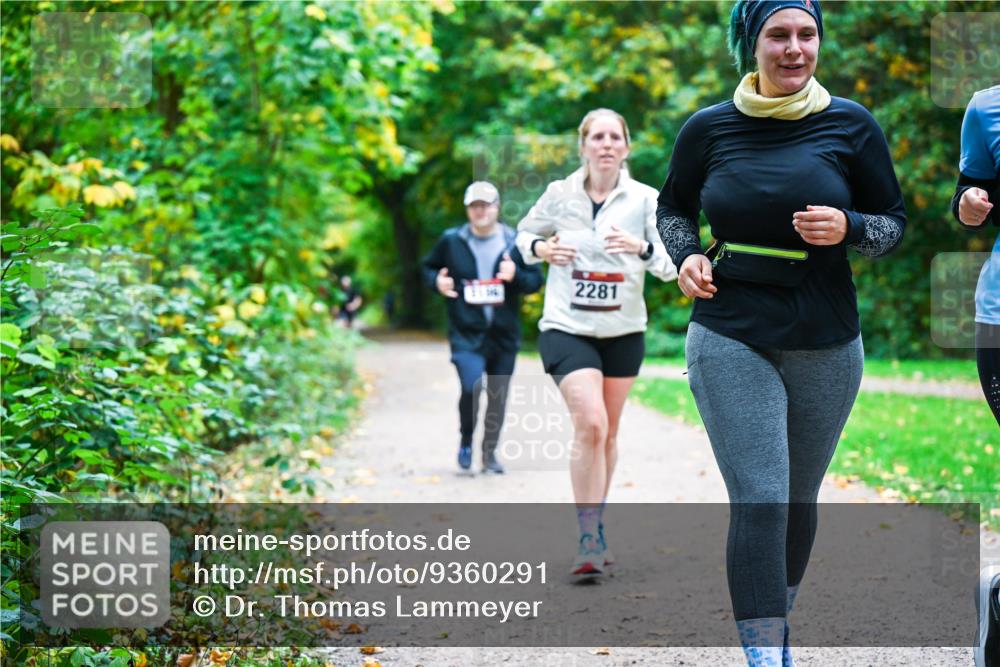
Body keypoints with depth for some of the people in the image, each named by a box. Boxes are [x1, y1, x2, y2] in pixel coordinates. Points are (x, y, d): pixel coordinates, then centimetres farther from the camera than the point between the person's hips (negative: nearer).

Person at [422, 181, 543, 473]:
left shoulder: (515, 242, 2)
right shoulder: (451, 240, 2)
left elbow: (535, 280, 6)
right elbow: (429, 267, 17)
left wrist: (515, 275, -15)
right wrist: (437, 281, -4)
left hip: (504, 336, 2)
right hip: (466, 334, -2)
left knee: (498, 396, 8)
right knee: (471, 386, -20)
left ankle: (490, 453, 26)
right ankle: (466, 440, 6)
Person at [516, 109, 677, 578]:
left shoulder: (644, 199, -3)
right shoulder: (559, 195, -1)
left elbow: (672, 264, -8)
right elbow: (525, 233, 16)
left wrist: (642, 247, -28)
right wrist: (542, 249, -6)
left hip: (624, 331, 2)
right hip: (567, 328, -2)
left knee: (608, 432, 13)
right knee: (590, 424, -19)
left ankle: (595, 528, 32)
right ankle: (589, 539, -15)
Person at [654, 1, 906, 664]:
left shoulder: (851, 125, 0)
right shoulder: (709, 128, 0)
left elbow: (894, 222, 6)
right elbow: (672, 209, 15)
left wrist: (847, 228, -15)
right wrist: (687, 256, -5)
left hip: (826, 344, 2)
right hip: (731, 340, -2)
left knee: (799, 498, 14)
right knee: (760, 500, -11)